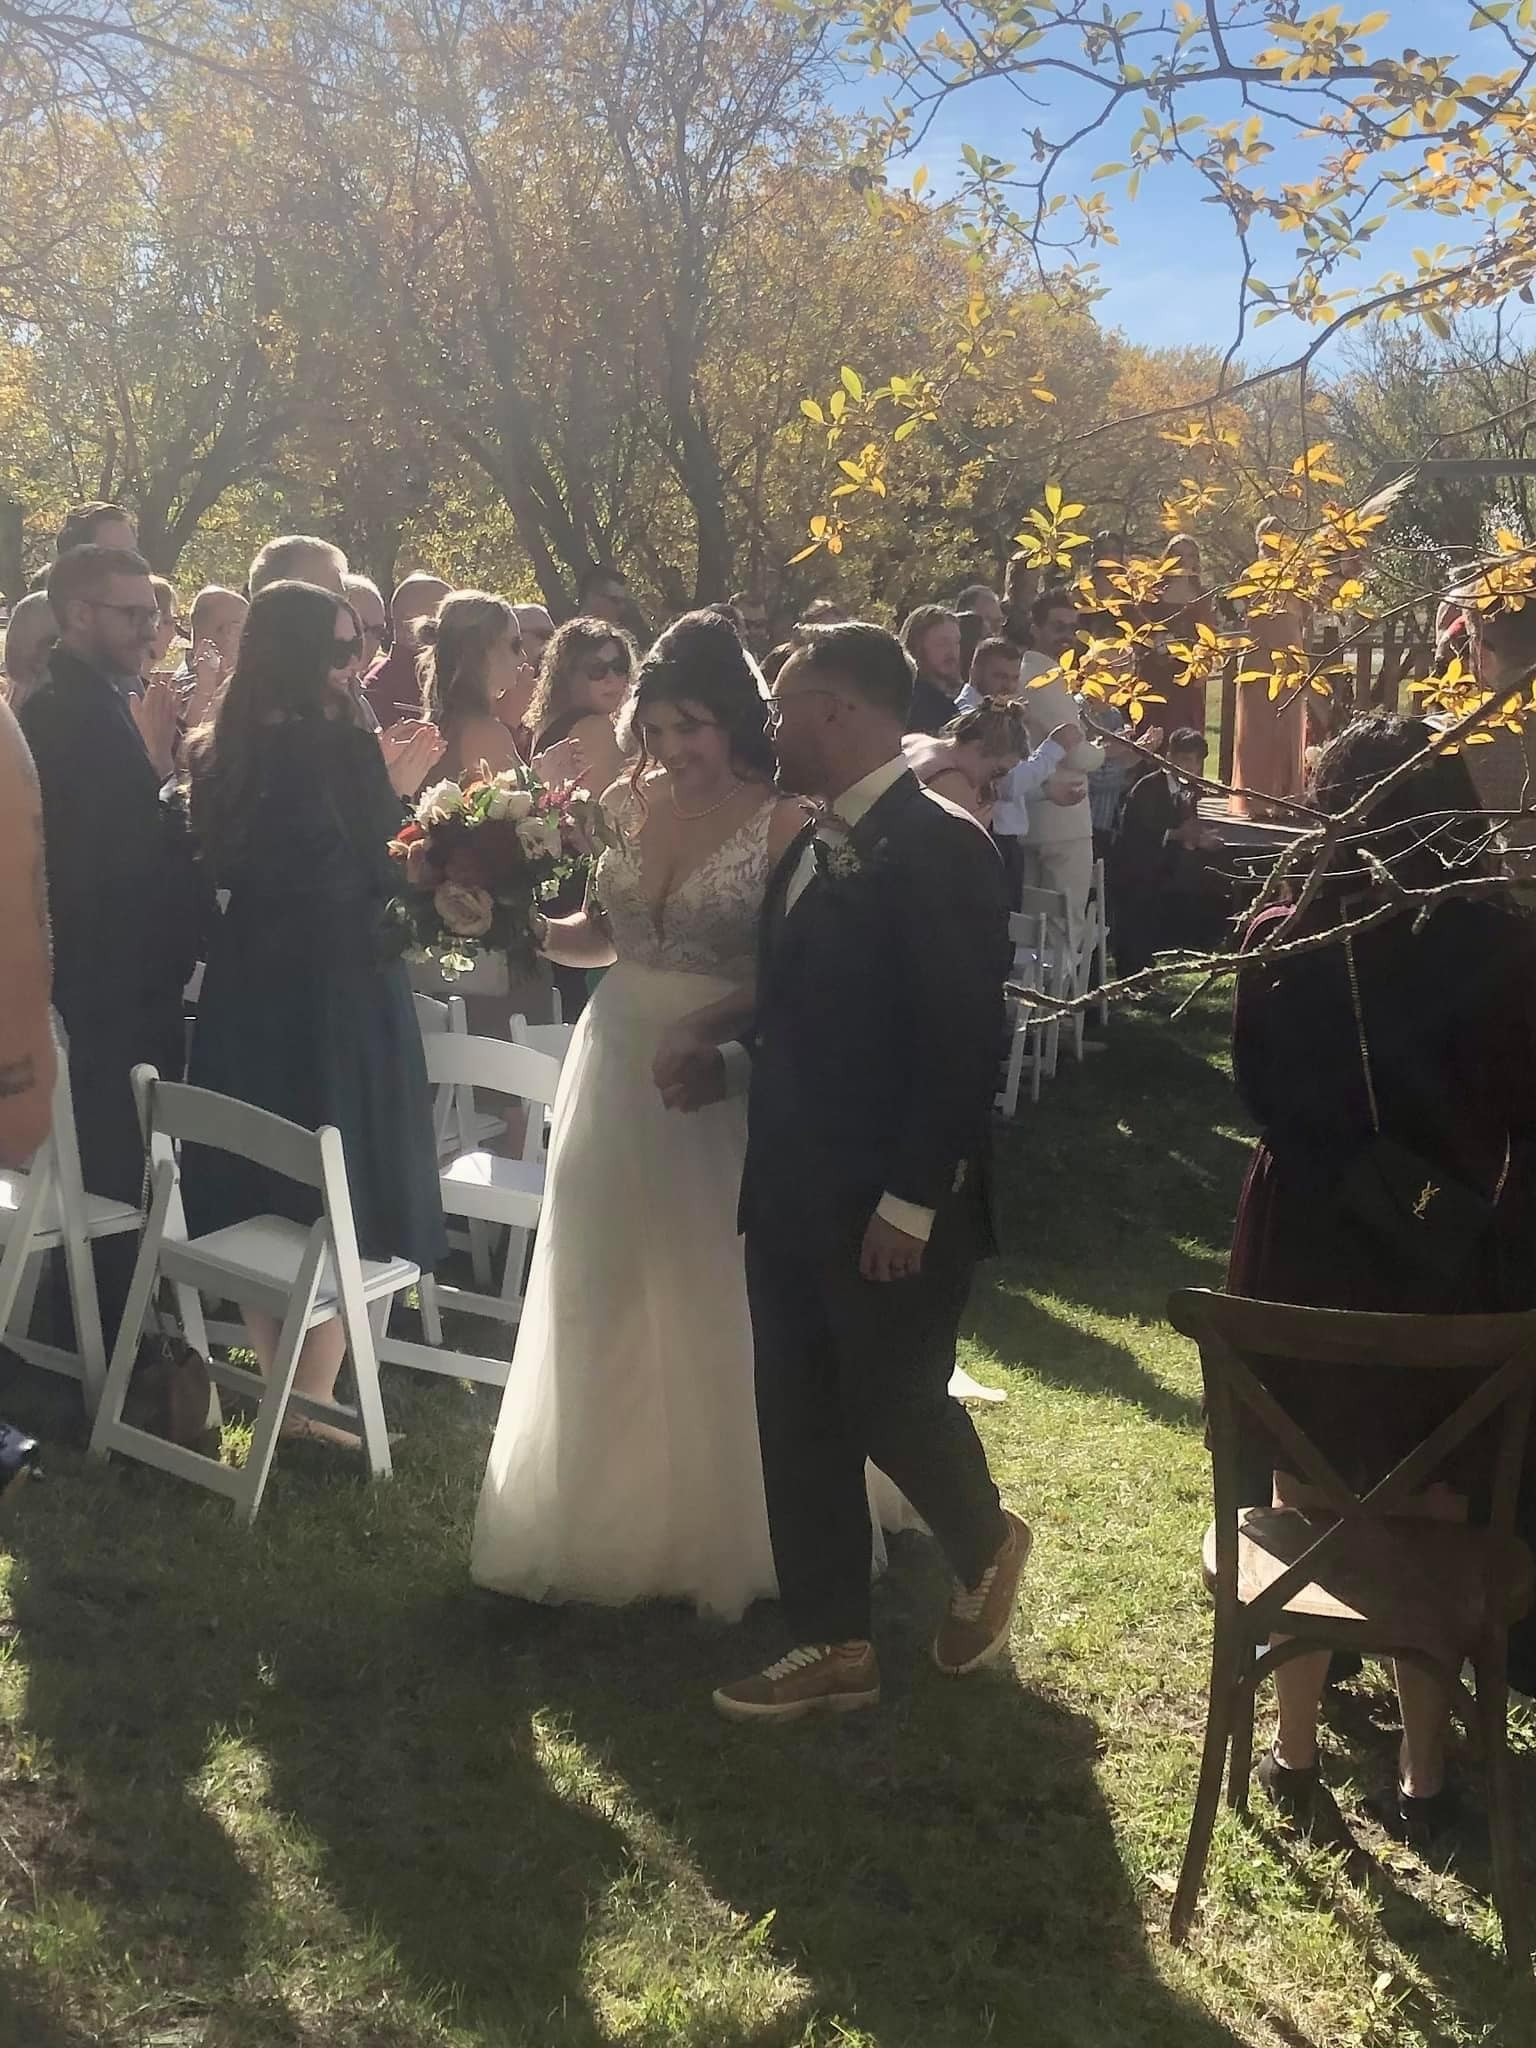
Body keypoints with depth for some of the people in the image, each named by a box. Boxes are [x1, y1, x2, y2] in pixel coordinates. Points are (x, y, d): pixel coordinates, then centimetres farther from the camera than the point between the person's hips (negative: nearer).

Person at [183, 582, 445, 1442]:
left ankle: (273, 1378, 27)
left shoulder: (222, 749, 5)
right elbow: (379, 874, -17)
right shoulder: (343, 747, -17)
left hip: (247, 985, 7)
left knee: (258, 1193, 15)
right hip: (336, 990, -7)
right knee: (337, 1195, 3)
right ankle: (312, 1400, 8)